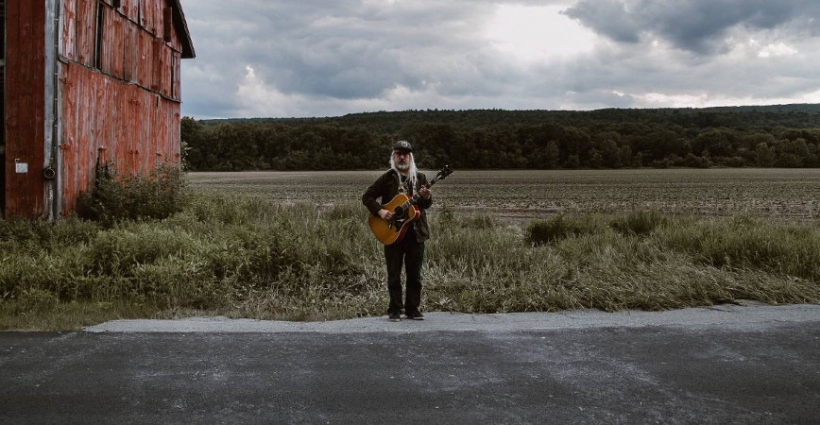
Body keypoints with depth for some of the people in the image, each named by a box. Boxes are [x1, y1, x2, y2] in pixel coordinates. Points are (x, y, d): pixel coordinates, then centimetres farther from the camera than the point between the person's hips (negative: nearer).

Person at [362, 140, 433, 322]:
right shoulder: (387, 178, 0)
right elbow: (367, 197, 0)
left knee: (415, 274, 7)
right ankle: (394, 310, 10)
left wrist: (426, 198, -15)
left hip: (416, 232, 3)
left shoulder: (420, 178, 8)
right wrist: (379, 211, -15)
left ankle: (412, 309, 16)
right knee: (394, 274, 2)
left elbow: (428, 205, 8)